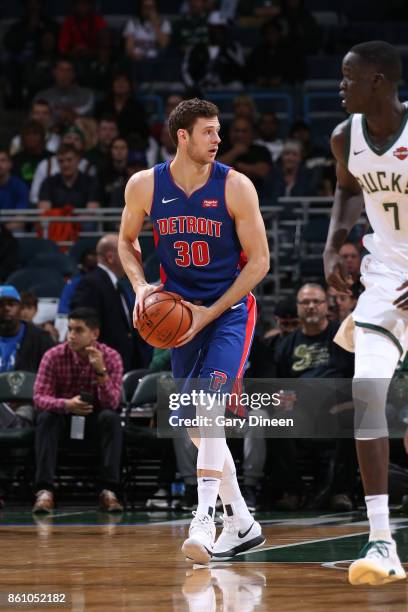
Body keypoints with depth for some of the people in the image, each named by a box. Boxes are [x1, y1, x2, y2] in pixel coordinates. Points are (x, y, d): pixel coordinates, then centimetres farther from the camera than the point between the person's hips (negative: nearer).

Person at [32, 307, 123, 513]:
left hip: (95, 418, 0)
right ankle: (44, 491, -38)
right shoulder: (53, 356, -15)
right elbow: (39, 397, -21)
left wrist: (101, 371, -39)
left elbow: (112, 403, -23)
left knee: (111, 417, -32)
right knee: (46, 417, -32)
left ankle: (108, 491, -34)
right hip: (64, 415, 0)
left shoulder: (111, 357, -15)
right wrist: (66, 404, -41)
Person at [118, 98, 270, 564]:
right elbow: (126, 241, 12)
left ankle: (203, 521, -29)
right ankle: (241, 523, 20)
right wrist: (140, 286, -7)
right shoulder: (144, 186, -6)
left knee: (210, 404, -23)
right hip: (180, 312, 4)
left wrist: (209, 313, -15)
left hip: (229, 309, -4)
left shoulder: (235, 187, -13)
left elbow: (258, 261, -9)